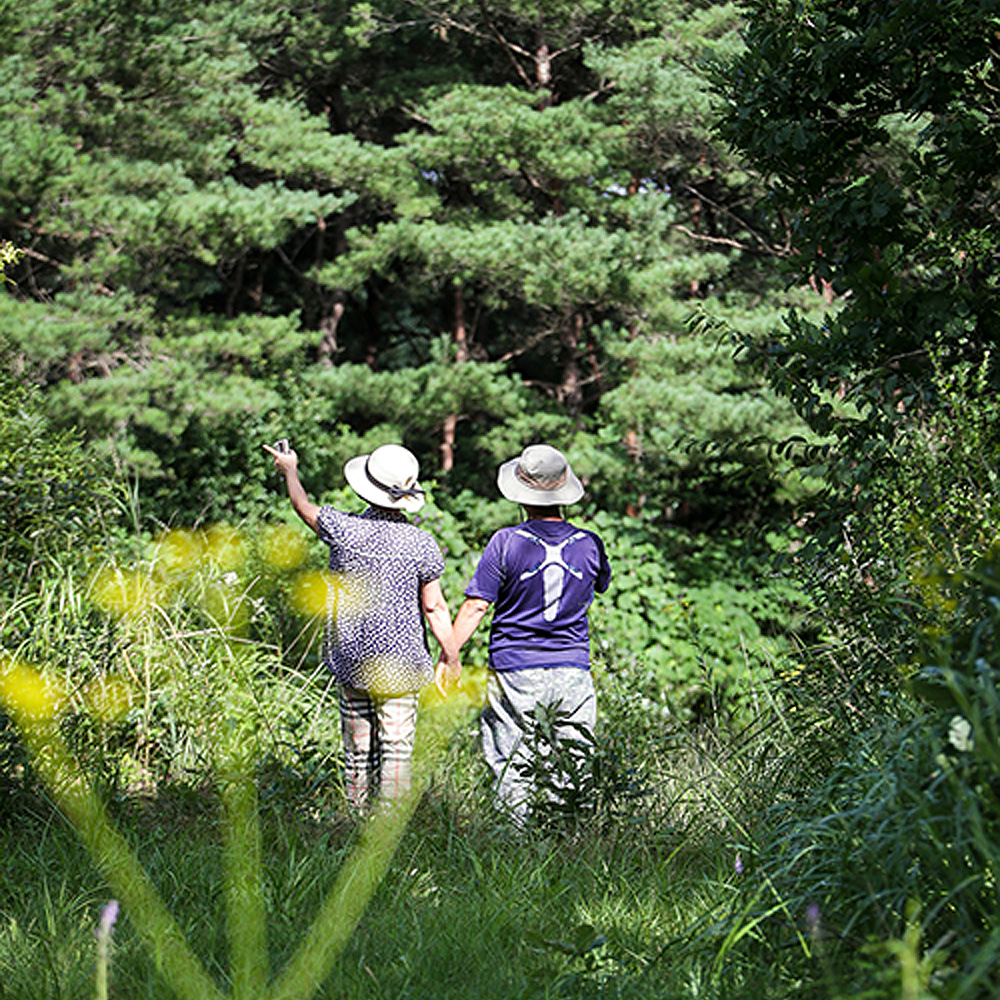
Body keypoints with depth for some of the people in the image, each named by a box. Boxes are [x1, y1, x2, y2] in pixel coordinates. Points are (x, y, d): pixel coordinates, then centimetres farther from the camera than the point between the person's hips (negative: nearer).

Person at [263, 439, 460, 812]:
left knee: (358, 753, 10)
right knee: (396, 749, -3)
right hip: (401, 662, -1)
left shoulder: (344, 529, -8)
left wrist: (289, 469, 32)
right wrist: (450, 656, 6)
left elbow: (303, 506, 13)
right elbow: (434, 607, -6)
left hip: (351, 659, 2)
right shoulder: (422, 543, -8)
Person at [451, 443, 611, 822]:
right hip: (573, 672, 3)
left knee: (512, 770, 4)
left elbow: (475, 607, -9)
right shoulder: (590, 545, 0)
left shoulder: (506, 543, -9)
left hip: (515, 673, -2)